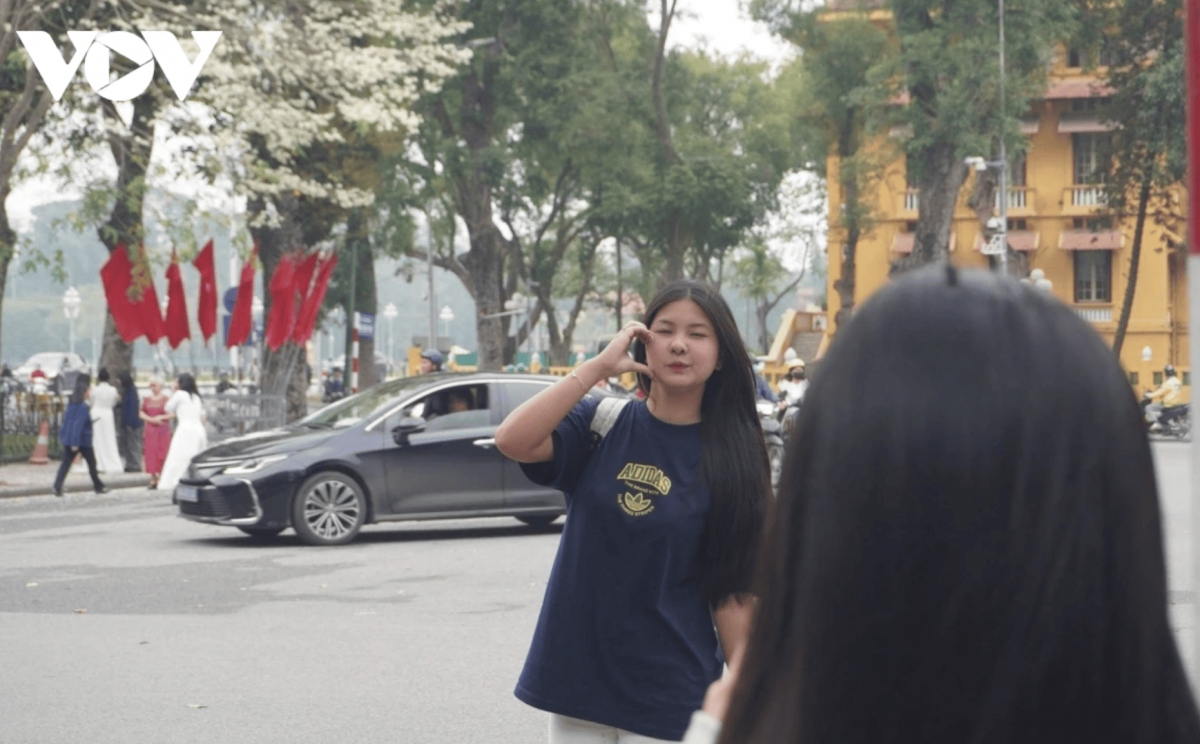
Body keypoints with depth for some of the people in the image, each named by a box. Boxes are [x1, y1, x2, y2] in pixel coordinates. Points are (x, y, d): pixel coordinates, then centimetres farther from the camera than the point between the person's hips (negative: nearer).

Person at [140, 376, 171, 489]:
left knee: (162, 455, -5)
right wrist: (151, 419, -9)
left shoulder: (166, 399, -3)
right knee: (151, 454, 1)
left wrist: (161, 417, -18)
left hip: (163, 430, -4)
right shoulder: (147, 399, 11)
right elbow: (141, 413, 8)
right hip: (150, 430, 4)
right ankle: (153, 479, 6)